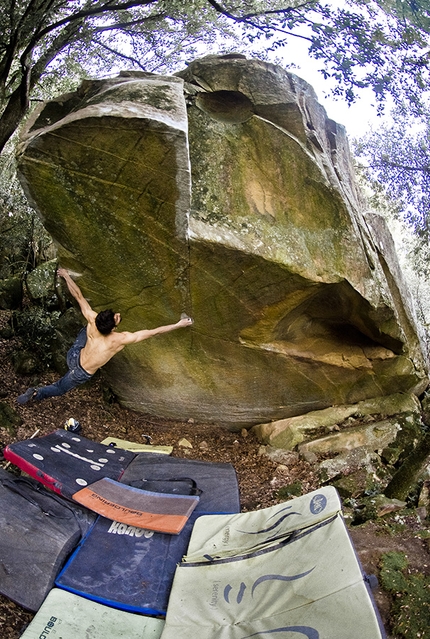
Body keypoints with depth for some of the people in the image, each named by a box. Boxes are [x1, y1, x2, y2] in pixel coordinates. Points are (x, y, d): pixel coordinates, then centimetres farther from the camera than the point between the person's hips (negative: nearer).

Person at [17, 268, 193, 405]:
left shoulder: (93, 321, -26)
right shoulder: (121, 340, -36)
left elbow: (78, 295, -17)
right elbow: (153, 332, -32)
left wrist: (66, 276, -2)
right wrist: (179, 324, -26)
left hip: (73, 356, 3)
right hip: (81, 374, -3)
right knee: (60, 388, 28)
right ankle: (35, 394, 12)